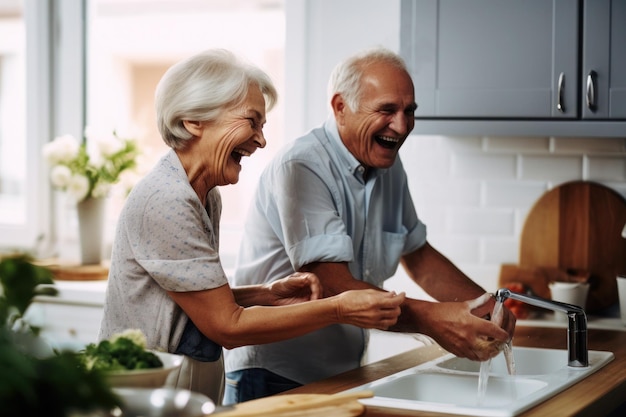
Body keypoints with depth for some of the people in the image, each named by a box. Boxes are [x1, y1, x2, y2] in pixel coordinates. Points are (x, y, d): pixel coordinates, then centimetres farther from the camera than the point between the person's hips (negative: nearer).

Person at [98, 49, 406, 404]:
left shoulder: (208, 197, 8)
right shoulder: (165, 201, -18)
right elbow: (227, 326, -16)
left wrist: (268, 295, -2)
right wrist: (339, 309, -14)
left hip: (197, 395, 8)